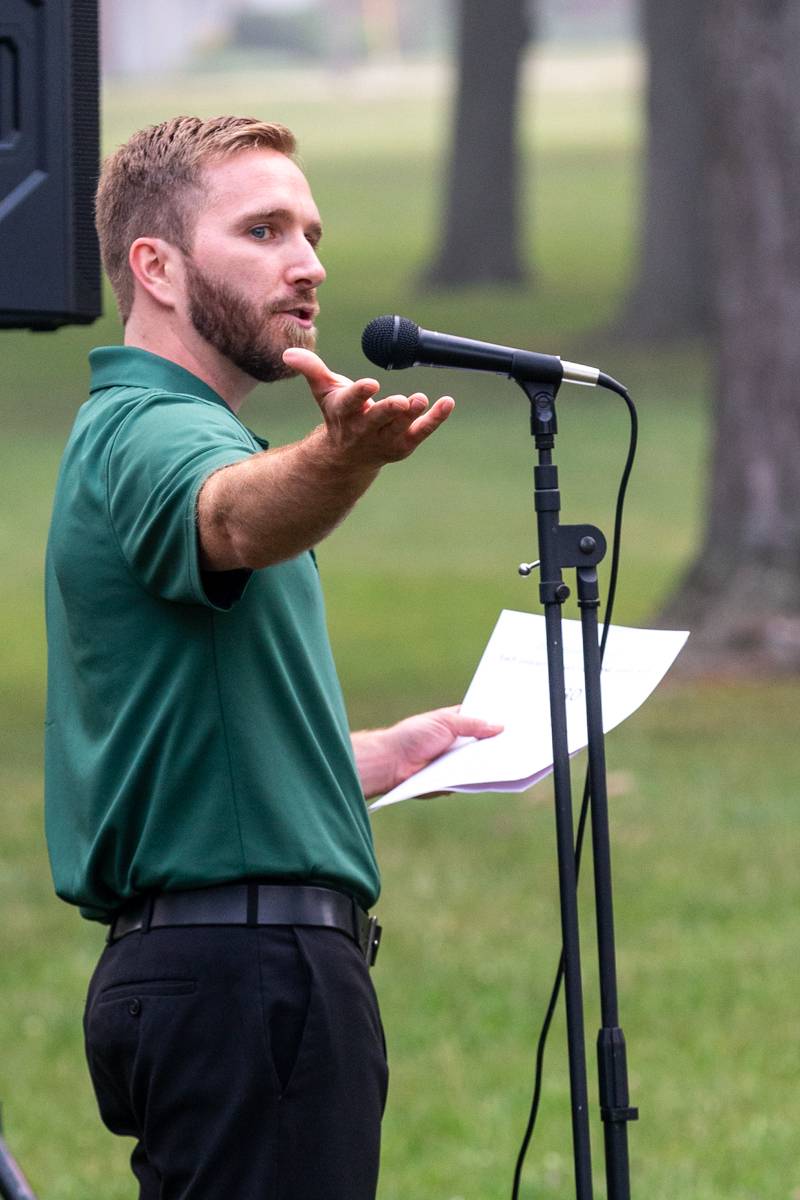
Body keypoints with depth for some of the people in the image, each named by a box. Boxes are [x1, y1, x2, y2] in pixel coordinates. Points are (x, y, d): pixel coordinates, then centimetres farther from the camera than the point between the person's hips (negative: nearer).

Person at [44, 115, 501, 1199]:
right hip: (251, 969, -11)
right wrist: (343, 456, -57)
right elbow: (236, 519, -38)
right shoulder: (151, 437, -11)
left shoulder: (122, 434, 22)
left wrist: (381, 755, 30)